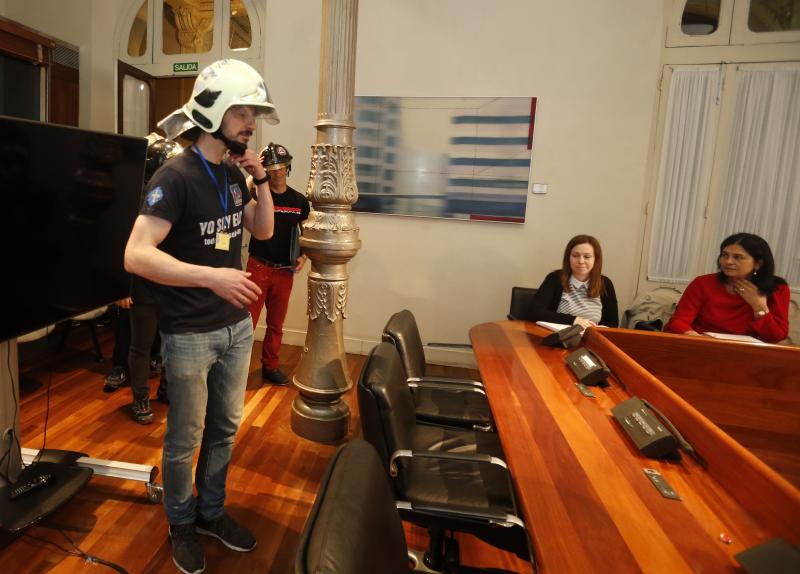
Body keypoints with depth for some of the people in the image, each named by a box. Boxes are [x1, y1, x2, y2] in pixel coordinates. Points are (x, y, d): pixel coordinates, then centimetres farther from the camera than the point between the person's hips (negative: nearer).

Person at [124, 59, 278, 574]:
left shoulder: (233, 174, 5)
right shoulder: (176, 176, -18)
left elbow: (264, 230, 14)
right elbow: (136, 256, -25)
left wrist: (261, 178, -1)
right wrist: (212, 275, -35)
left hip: (237, 325, 7)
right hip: (190, 334, -7)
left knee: (225, 428, 19)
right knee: (185, 439, 12)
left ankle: (212, 512, 40)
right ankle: (182, 525, 36)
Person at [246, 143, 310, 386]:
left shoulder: (299, 201, 5)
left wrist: (303, 256, 1)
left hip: (285, 271, 3)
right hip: (258, 267, -3)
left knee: (276, 324, 13)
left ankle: (270, 366, 28)